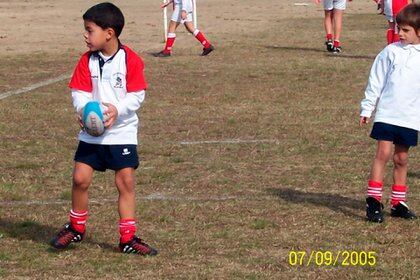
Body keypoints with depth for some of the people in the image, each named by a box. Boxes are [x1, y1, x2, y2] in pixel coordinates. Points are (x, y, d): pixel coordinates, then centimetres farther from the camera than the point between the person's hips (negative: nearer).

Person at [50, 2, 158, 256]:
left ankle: (128, 238, 7)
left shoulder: (131, 60, -9)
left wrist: (116, 109, -27)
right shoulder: (87, 61, 0)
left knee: (126, 182, -2)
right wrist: (88, 110, -23)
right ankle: (76, 228, 18)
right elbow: (79, 93, -2)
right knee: (80, 178, -3)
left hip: (122, 132, -2)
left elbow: (137, 95, -11)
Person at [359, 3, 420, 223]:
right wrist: (366, 108, 3)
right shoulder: (391, 52, -2)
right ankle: (373, 201, -6)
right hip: (386, 113, -2)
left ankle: (398, 203, 18)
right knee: (383, 153, -9)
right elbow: (376, 81, 4)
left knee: (401, 158, 10)